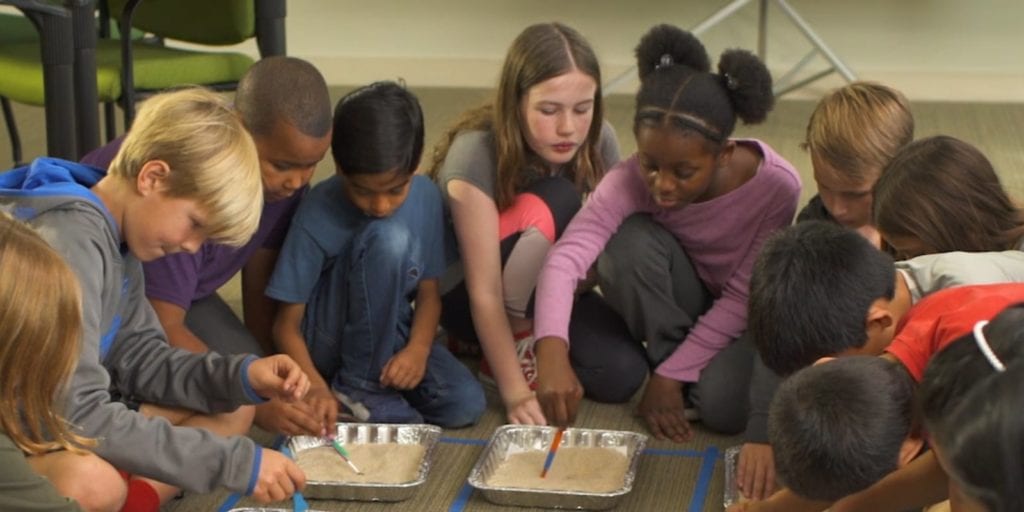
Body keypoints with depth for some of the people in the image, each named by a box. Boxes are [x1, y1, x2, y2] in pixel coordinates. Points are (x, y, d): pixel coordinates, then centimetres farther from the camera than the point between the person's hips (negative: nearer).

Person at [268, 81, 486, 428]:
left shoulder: (426, 196, -10)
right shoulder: (319, 216, -21)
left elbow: (429, 290, -2)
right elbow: (287, 324, -16)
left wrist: (418, 348, -22)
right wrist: (315, 386, -32)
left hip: (389, 331, 4)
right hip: (327, 340, -4)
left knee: (466, 404, -24)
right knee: (389, 238, -30)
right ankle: (360, 385, -17)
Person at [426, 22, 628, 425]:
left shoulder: (599, 142, -14)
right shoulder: (476, 154, -29)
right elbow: (484, 293, -30)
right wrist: (516, 393, -35)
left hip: (542, 291, 6)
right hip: (462, 296, -6)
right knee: (553, 205, -33)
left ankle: (525, 336, 8)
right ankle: (514, 344, -11)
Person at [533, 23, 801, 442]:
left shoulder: (775, 186, -29)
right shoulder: (630, 180, -27)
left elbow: (741, 298, -22)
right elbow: (566, 258, -39)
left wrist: (671, 375, -23)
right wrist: (552, 353, -55)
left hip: (744, 316, -2)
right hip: (677, 306, 2)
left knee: (726, 405, -32)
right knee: (632, 240, -30)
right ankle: (682, 365, -11)